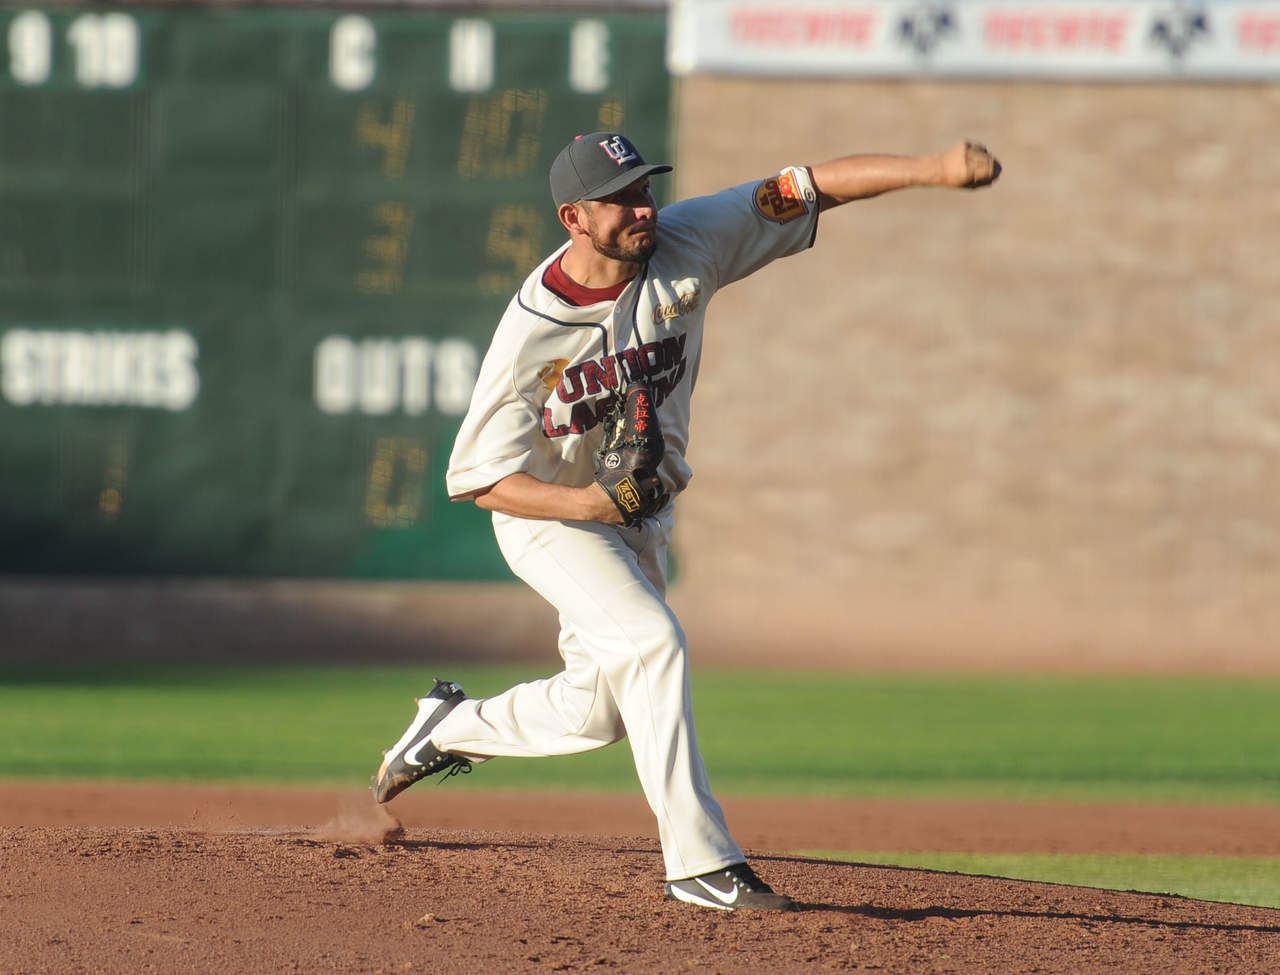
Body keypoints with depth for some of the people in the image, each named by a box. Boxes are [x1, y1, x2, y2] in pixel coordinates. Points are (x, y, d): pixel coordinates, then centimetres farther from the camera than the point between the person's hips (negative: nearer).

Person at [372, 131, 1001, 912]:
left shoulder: (685, 246, -18)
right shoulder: (533, 333, -28)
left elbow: (808, 190, -23)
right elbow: (481, 479, -21)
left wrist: (934, 168, -34)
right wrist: (585, 501, -38)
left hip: (643, 517, 6)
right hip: (549, 516, -6)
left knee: (600, 711, 14)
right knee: (651, 642, -27)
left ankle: (455, 727, 42)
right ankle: (700, 861, -24)